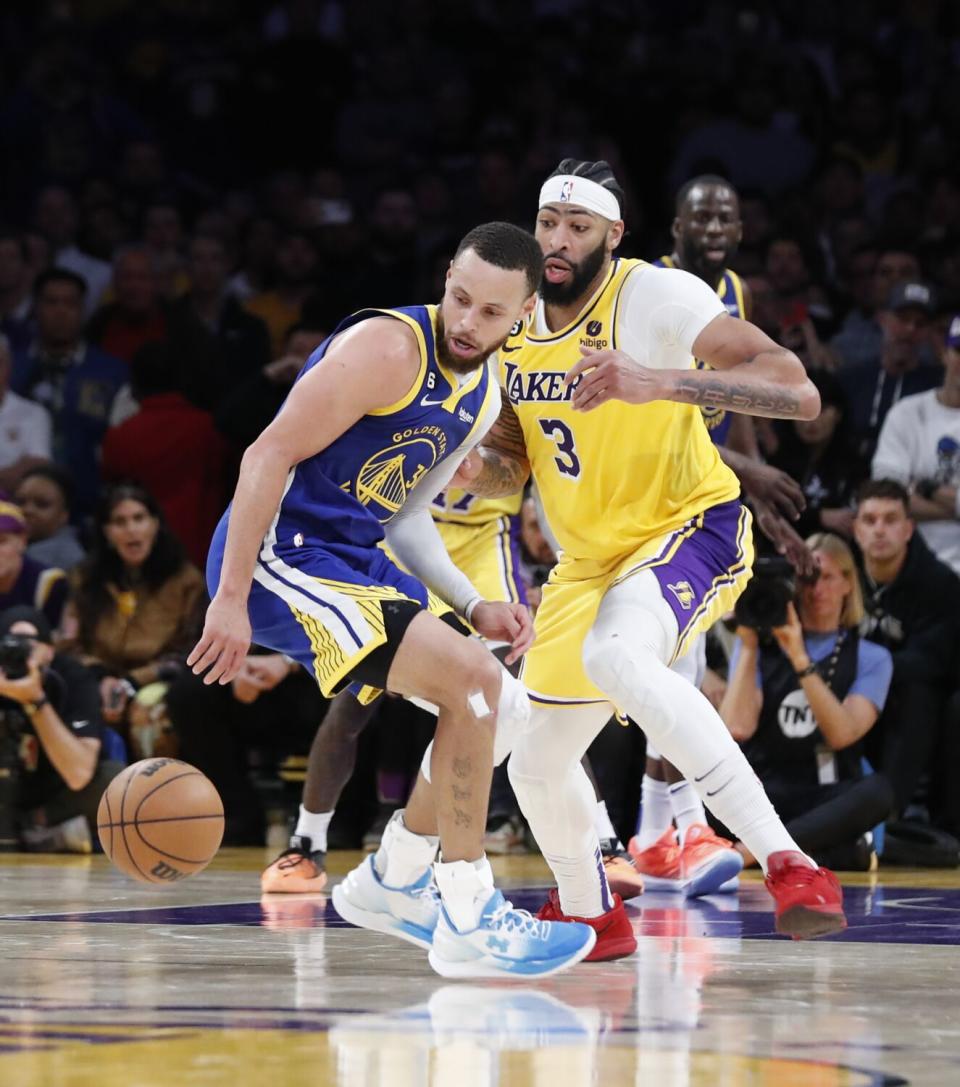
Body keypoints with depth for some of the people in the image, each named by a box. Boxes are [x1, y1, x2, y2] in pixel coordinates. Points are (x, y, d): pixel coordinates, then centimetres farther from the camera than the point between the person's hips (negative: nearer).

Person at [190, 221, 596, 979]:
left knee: (504, 711, 14)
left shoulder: (484, 397, 10)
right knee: (475, 681, -21)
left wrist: (473, 606, 4)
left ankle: (392, 882, 27)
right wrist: (231, 600, -25)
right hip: (281, 555, -10)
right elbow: (269, 456, -20)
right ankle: (468, 922, -16)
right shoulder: (389, 348, -17)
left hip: (356, 560, 10)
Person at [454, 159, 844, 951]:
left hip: (690, 528, -8)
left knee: (615, 655, -39)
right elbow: (511, 462, 15)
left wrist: (657, 383, -43)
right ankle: (588, 915, 44)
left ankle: (789, 865, -43)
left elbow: (797, 393, -30)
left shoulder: (654, 296, -19)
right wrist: (477, 469, -11)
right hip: (590, 559, 8)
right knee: (538, 766, 13)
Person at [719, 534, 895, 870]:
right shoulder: (760, 646, 10)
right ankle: (839, 851, -31)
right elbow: (738, 727, -7)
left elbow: (841, 734, -11)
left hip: (828, 801, 0)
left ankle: (755, 849, -36)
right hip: (762, 796, 0)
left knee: (878, 790, -35)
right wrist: (748, 646, -7)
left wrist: (799, 659, -17)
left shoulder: (871, 658, 8)